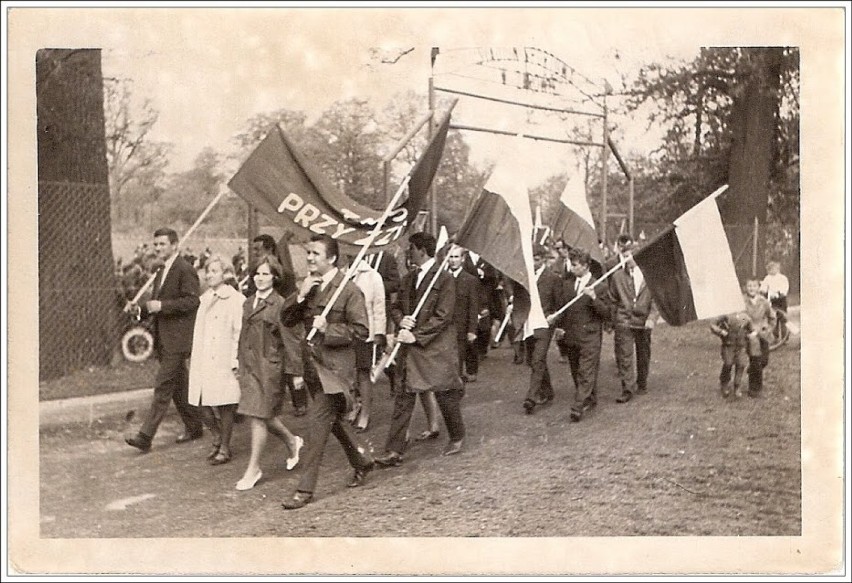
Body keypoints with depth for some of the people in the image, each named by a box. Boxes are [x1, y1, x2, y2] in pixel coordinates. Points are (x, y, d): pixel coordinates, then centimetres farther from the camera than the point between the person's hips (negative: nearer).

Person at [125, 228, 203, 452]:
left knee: (163, 386, -10)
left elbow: (192, 301, -19)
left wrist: (161, 305, -23)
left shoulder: (185, 270, -12)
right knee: (178, 385, 15)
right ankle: (193, 427, 27)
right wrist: (139, 308, 6)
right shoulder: (161, 272, 18)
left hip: (177, 339, -10)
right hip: (164, 339, 10)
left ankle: (145, 436, -11)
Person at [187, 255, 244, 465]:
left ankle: (225, 448, 16)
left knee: (224, 405, 2)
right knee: (203, 405, 6)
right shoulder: (205, 299, 15)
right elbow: (199, 333, 18)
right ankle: (217, 440, 28)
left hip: (224, 361, -6)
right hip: (203, 361, 6)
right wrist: (195, 358, 14)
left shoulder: (235, 299, -7)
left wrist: (236, 361, -14)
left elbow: (240, 333, -10)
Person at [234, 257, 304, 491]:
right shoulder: (248, 302, 12)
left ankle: (253, 468, 7)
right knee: (263, 416, 11)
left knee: (259, 416, -4)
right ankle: (292, 441, 36)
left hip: (270, 365, -7)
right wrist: (240, 365, 15)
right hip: (249, 364, 7)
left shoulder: (280, 304, -9)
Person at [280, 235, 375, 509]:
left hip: (334, 365, -7)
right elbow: (286, 320, 4)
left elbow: (361, 330, -14)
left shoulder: (348, 290, -12)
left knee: (319, 420, -9)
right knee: (333, 419, 19)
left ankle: (305, 489, -3)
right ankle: (362, 460, 40)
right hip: (312, 362, 8)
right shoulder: (308, 286, 9)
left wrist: (329, 328, -23)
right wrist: (300, 295, -11)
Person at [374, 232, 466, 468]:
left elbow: (442, 316, -15)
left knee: (445, 394, 8)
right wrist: (401, 320, -5)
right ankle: (394, 451, 1)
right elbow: (396, 307, 18)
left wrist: (416, 335, -18)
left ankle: (457, 437, 31)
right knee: (403, 397, 1)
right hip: (411, 349, 6)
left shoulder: (444, 279, -10)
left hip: (437, 348, -6)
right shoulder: (408, 278, 12)